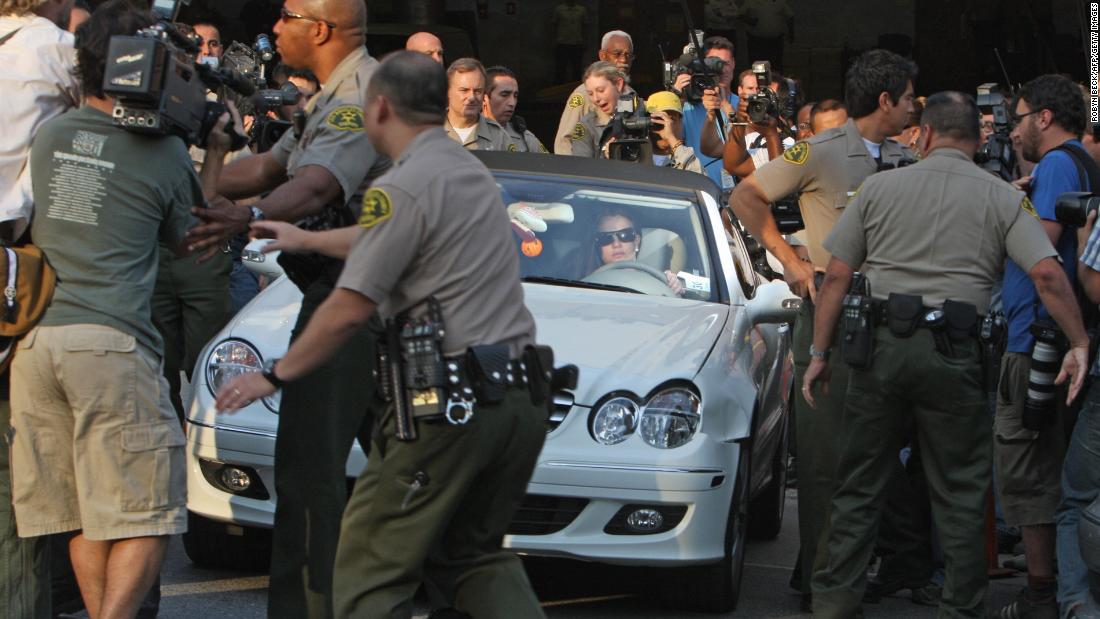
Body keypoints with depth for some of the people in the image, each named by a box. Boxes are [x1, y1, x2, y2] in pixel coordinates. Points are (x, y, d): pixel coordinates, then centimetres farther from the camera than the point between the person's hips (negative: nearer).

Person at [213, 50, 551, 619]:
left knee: (370, 570, -1)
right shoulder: (469, 170, 18)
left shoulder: (403, 187, -10)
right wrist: (302, 239, 47)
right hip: (520, 401, 9)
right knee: (472, 552, 22)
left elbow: (348, 310, -11)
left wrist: (275, 375, 1)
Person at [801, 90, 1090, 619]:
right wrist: (1080, 343, 0)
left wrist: (820, 353, 11)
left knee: (859, 482, 11)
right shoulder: (1002, 198, 4)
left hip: (880, 347, 1)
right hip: (953, 355, -1)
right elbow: (1047, 274, -8)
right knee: (960, 491, 7)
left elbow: (837, 277, 5)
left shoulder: (879, 187, 7)